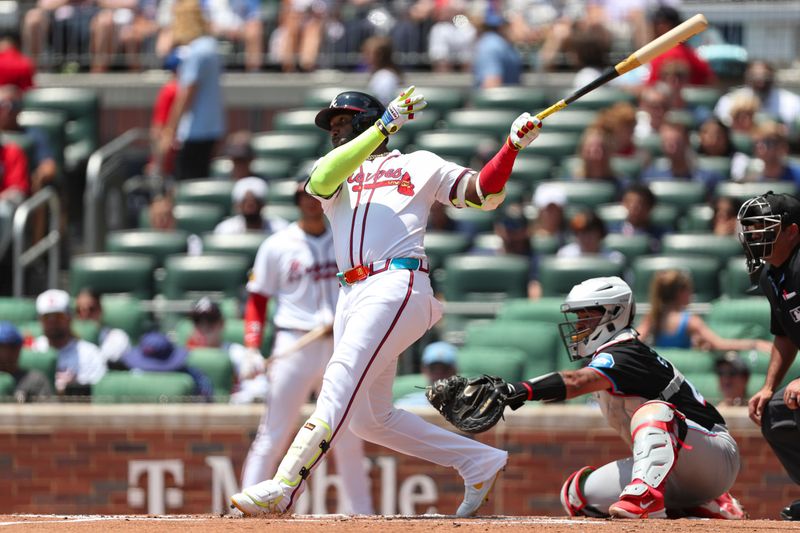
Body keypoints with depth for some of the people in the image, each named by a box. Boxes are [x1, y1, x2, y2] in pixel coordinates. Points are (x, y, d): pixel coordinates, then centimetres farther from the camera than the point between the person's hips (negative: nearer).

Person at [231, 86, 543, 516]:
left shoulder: (418, 165, 17)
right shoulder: (331, 171, 24)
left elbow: (485, 194, 12)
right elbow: (322, 180, -1)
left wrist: (514, 145, -3)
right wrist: (385, 125, -8)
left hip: (397, 284, -6)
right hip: (351, 295, 7)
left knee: (342, 380, -23)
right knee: (368, 417, 4)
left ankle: (282, 487, -34)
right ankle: (477, 461, 16)